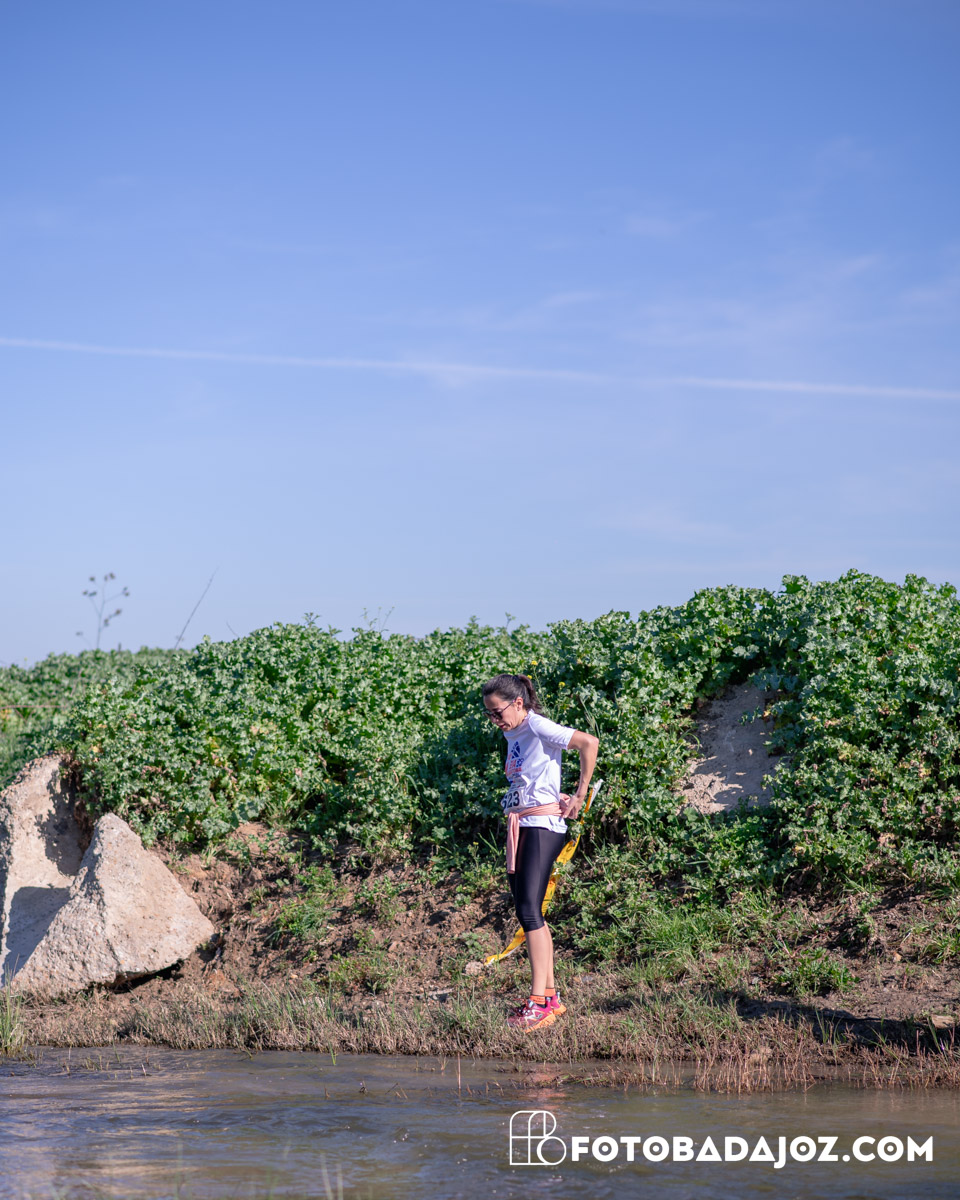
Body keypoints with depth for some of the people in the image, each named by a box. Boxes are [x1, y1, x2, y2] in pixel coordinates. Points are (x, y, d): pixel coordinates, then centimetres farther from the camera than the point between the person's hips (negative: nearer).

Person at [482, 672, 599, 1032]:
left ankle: (539, 1000, -18)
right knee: (526, 911, 8)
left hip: (543, 825, -9)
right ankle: (551, 996, 13)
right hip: (519, 827, 9)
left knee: (530, 909, -16)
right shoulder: (512, 733, 15)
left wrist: (580, 795, -12)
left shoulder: (537, 726, -11)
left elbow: (589, 742, -19)